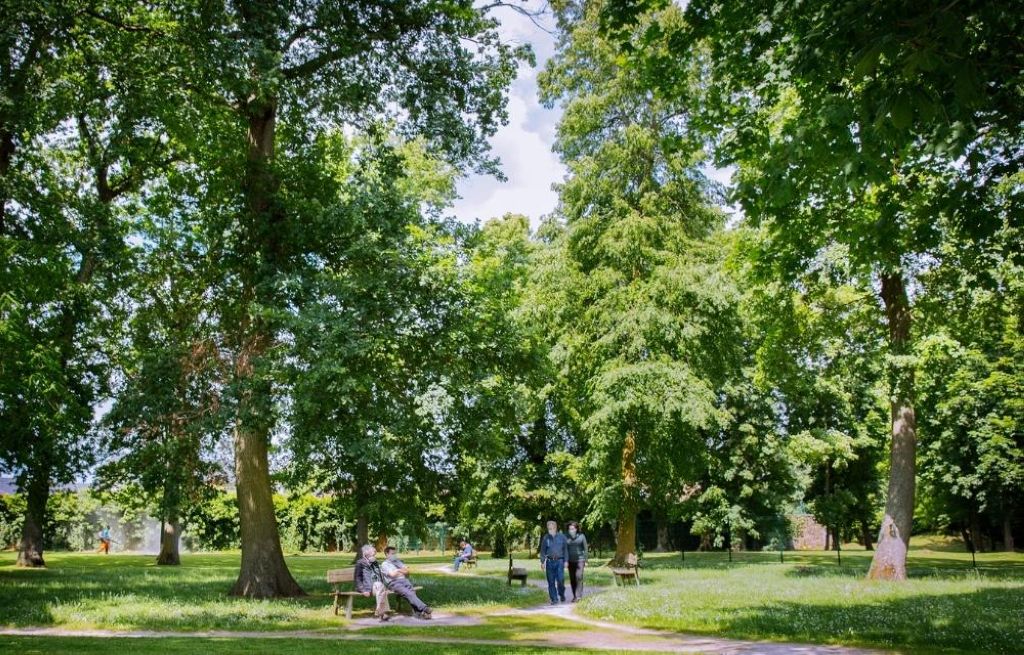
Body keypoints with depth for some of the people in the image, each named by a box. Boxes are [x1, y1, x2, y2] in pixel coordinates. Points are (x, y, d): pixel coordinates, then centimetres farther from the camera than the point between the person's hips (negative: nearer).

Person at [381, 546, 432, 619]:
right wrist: (402, 570, 8)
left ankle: (418, 612, -40)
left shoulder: (398, 561, 28)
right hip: (394, 583, -5)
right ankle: (424, 608, -41)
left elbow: (407, 571, 18)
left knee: (412, 591, -27)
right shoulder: (384, 564, 9)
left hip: (404, 580, 5)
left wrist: (398, 570, 3)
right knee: (408, 593, -30)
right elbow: (392, 574, -7)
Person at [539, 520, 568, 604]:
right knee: (551, 581, 1)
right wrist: (542, 562, 3)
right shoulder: (546, 538, 4)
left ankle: (562, 594, 16)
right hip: (550, 561, 2)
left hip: (559, 561, -2)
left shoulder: (561, 537, 2)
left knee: (560, 579, -10)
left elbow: (565, 549, 6)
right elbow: (543, 551, 9)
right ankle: (554, 599, 8)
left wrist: (566, 561, 0)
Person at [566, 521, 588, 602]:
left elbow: (585, 549, -1)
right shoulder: (567, 538, 3)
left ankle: (578, 596, -18)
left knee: (579, 577, -15)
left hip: (580, 559, -3)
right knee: (572, 579, 4)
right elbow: (565, 550, 5)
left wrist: (586, 561, -4)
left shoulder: (581, 536, -4)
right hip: (571, 561, 3)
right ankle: (575, 596, 15)